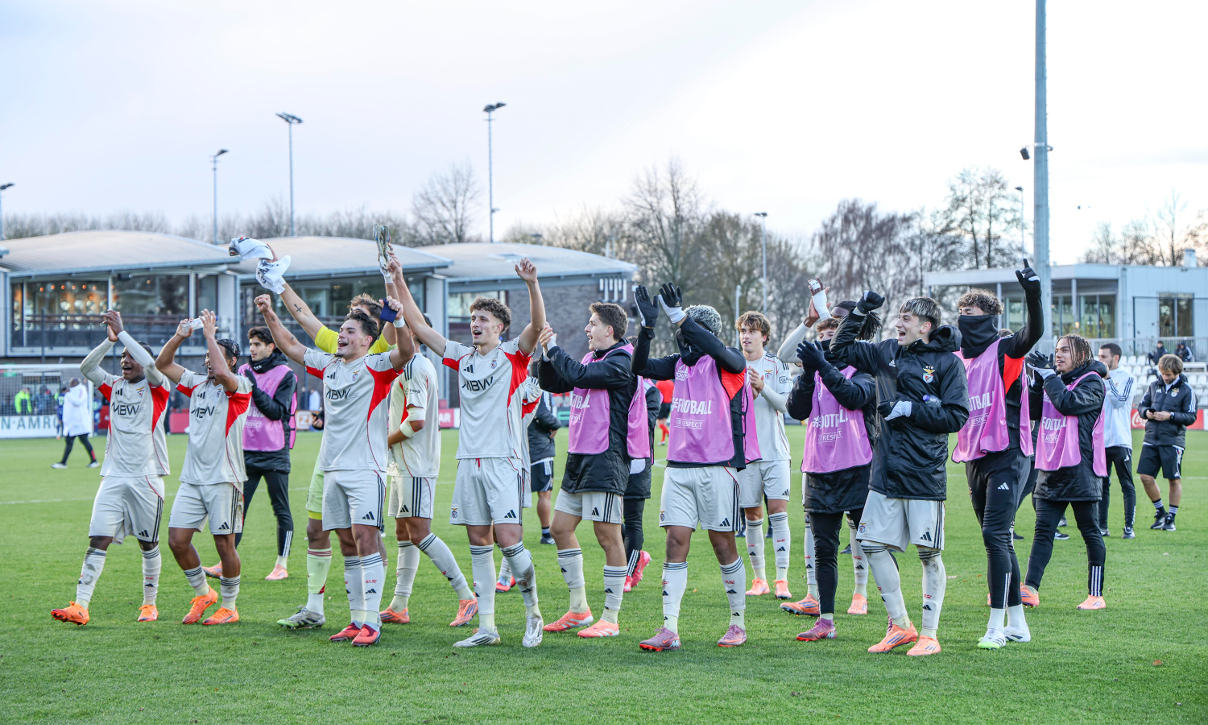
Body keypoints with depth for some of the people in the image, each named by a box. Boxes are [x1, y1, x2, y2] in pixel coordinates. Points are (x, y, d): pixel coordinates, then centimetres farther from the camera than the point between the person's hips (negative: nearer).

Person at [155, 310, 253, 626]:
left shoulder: (240, 386, -3)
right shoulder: (197, 383, 15)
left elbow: (222, 374, -25)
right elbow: (162, 364, 15)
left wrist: (210, 335, -18)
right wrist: (179, 337, 0)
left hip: (223, 478, -6)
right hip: (191, 478, 6)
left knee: (224, 544, -2)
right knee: (177, 540, 1)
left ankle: (229, 606, 12)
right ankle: (202, 593, 20)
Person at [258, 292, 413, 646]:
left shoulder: (376, 365, -2)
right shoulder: (328, 365, 16)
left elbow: (406, 352, -21)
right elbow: (291, 346, 26)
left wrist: (398, 321, -37)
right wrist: (270, 315, 18)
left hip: (365, 468, -7)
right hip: (333, 468, 7)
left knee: (366, 537, -14)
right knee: (347, 543, 7)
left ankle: (371, 621, -15)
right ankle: (356, 620, 12)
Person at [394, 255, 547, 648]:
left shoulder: (513, 355, 1)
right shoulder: (462, 357, 14)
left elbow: (537, 324, -17)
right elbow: (418, 326, 14)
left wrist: (532, 284, -33)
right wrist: (399, 282, 7)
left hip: (503, 461, -5)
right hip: (469, 461, 5)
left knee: (509, 540, -11)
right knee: (479, 544, 5)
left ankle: (533, 615, 6)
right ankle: (486, 627, 9)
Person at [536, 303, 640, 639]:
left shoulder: (621, 362, -12)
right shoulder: (591, 358, 16)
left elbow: (577, 375, -23)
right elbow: (553, 384, 19)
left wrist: (554, 349, -8)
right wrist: (546, 355, 3)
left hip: (606, 460, -10)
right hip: (579, 458, 10)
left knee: (608, 536, -5)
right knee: (561, 528, 10)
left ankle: (611, 618, 1)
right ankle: (579, 609, 19)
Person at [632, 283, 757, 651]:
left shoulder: (730, 364, -5)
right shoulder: (681, 362, 12)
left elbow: (717, 350, -27)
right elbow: (642, 367, 1)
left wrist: (678, 316, -32)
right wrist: (648, 325, -12)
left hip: (718, 468, -5)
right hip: (678, 466, 5)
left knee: (723, 545, 3)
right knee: (676, 543, -2)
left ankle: (738, 623, 17)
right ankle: (669, 631, -4)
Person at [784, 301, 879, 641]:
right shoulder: (818, 362, 14)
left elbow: (855, 396, -21)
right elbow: (797, 409, 1)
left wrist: (822, 366, -24)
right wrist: (808, 373, -13)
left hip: (858, 468, -5)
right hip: (819, 469, 5)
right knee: (823, 549, 7)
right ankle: (825, 620, 13)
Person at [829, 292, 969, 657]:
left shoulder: (948, 362, -5)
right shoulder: (888, 352, 11)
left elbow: (957, 416, -10)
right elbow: (842, 350, 20)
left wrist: (909, 409, -15)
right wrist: (859, 312, 8)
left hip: (924, 473, -6)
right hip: (886, 472, 6)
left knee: (928, 554, 0)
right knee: (872, 545, 5)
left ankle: (929, 634, 9)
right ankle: (900, 625, 17)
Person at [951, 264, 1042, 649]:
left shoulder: (1005, 352, -5)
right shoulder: (957, 360, 13)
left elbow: (1034, 331, -25)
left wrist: (1032, 295, -41)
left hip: (1007, 458, -7)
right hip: (974, 460, 7)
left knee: (995, 535, -15)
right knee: (997, 541, 11)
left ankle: (997, 626, -12)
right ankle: (1017, 624, 18)